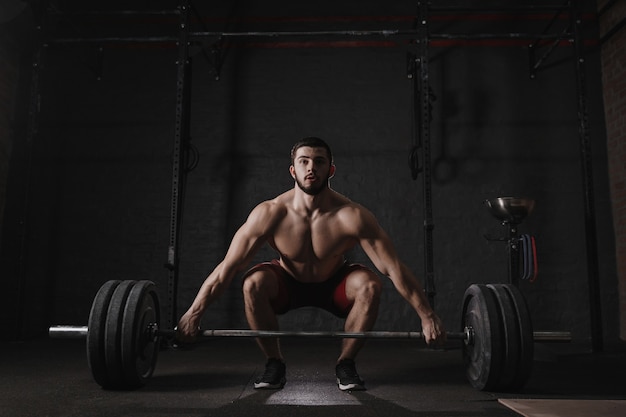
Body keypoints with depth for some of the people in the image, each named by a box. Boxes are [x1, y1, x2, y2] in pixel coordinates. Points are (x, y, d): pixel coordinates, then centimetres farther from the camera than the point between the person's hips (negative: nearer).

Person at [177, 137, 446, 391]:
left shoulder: (351, 216, -29)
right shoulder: (269, 214, -27)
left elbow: (394, 268, -26)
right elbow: (227, 267, -22)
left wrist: (427, 316, -25)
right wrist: (193, 314, -21)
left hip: (334, 285, 0)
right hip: (287, 285, 0)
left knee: (369, 285, -30)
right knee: (254, 282, -30)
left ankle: (345, 364, -7)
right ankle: (274, 364, -8)